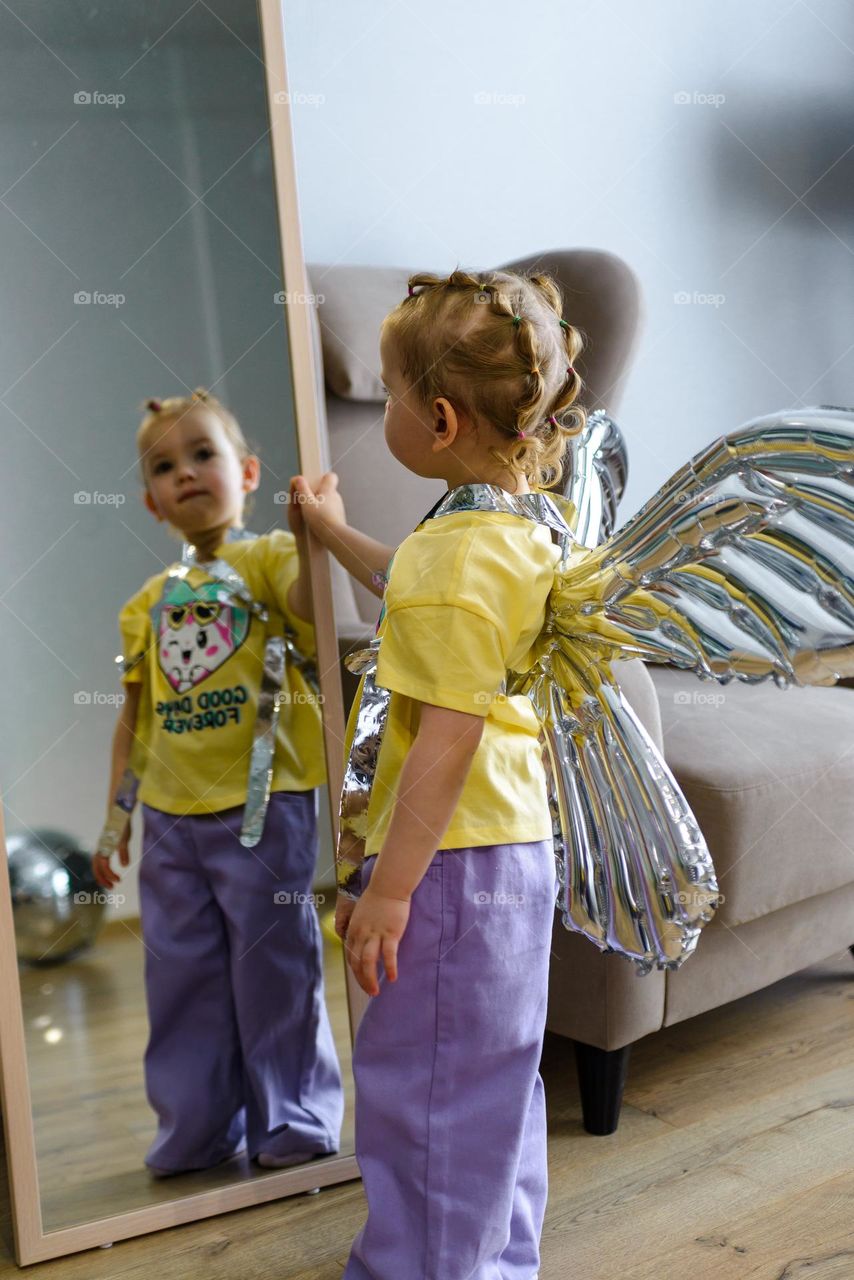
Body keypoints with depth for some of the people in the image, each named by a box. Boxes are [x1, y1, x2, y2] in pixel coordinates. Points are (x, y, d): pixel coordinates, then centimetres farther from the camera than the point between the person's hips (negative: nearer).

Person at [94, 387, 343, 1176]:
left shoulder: (268, 559, -2)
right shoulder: (149, 601, 13)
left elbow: (305, 602, -26)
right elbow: (134, 713, 16)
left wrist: (306, 537, -40)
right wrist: (117, 813, 15)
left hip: (263, 802, -5)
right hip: (170, 814, 5)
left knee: (273, 961, 4)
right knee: (182, 971, 11)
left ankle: (295, 1115, 22)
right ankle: (197, 1127, 26)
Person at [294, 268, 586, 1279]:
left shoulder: (455, 559, -24)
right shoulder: (516, 529, 8)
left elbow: (448, 742, -26)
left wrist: (388, 889, -20)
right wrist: (333, 530, 39)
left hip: (453, 861, -11)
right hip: (513, 846, 11)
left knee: (422, 1088, 5)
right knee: (495, 1073, 24)